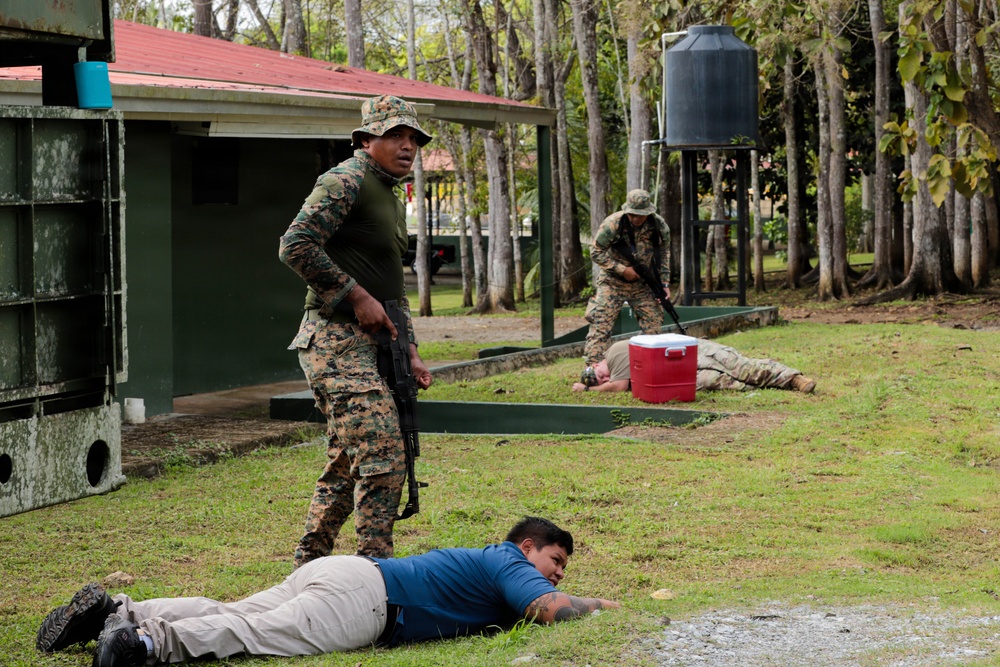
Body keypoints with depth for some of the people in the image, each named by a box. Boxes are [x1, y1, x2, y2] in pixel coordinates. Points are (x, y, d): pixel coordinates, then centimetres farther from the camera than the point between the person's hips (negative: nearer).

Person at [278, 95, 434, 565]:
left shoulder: (392, 200, 22)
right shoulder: (347, 181, -9)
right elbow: (296, 247, -21)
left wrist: (410, 351, 19)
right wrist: (357, 296, -18)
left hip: (370, 342, 10)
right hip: (339, 338, -10)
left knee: (347, 464, 13)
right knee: (381, 458, -16)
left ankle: (307, 568, 22)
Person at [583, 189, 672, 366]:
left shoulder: (660, 227, -8)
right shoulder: (613, 224, -20)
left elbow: (662, 258, 6)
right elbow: (596, 252, -14)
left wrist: (664, 283, -3)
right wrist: (622, 270, -20)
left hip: (643, 285, 4)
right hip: (612, 283, -4)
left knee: (653, 325, 4)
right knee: (600, 325, -13)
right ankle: (592, 368, -13)